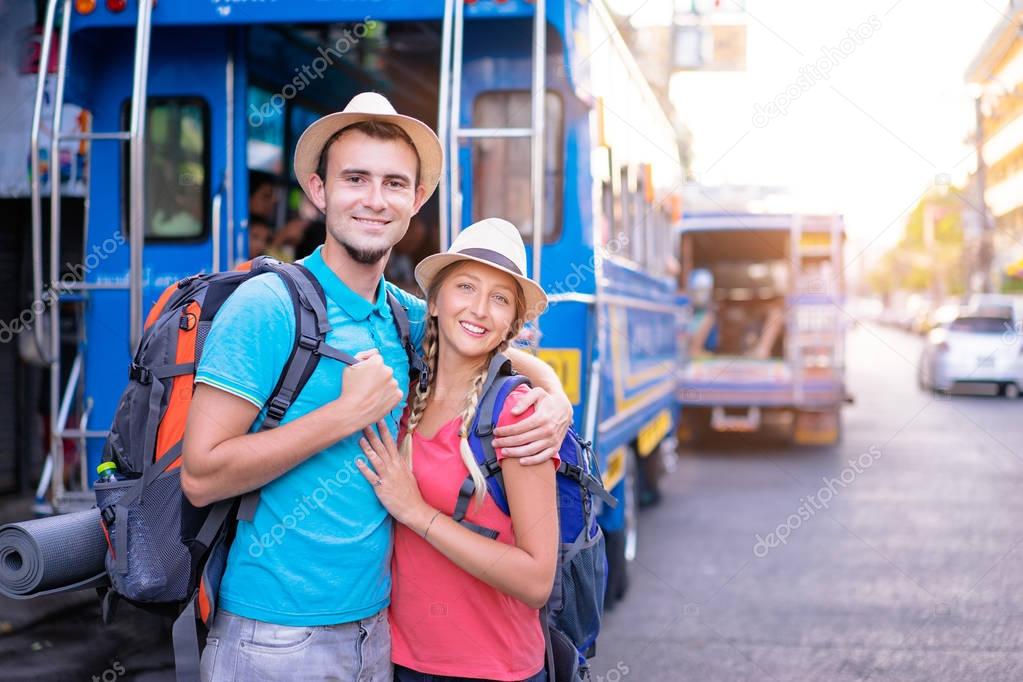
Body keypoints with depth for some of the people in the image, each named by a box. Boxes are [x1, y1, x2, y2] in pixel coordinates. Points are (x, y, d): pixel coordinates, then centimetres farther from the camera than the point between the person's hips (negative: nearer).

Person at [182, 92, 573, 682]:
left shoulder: (405, 316, 5)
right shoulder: (268, 306, -15)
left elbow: (502, 350, 20)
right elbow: (202, 476, -19)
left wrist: (556, 399, -2)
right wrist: (348, 413, -20)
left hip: (376, 627, 6)